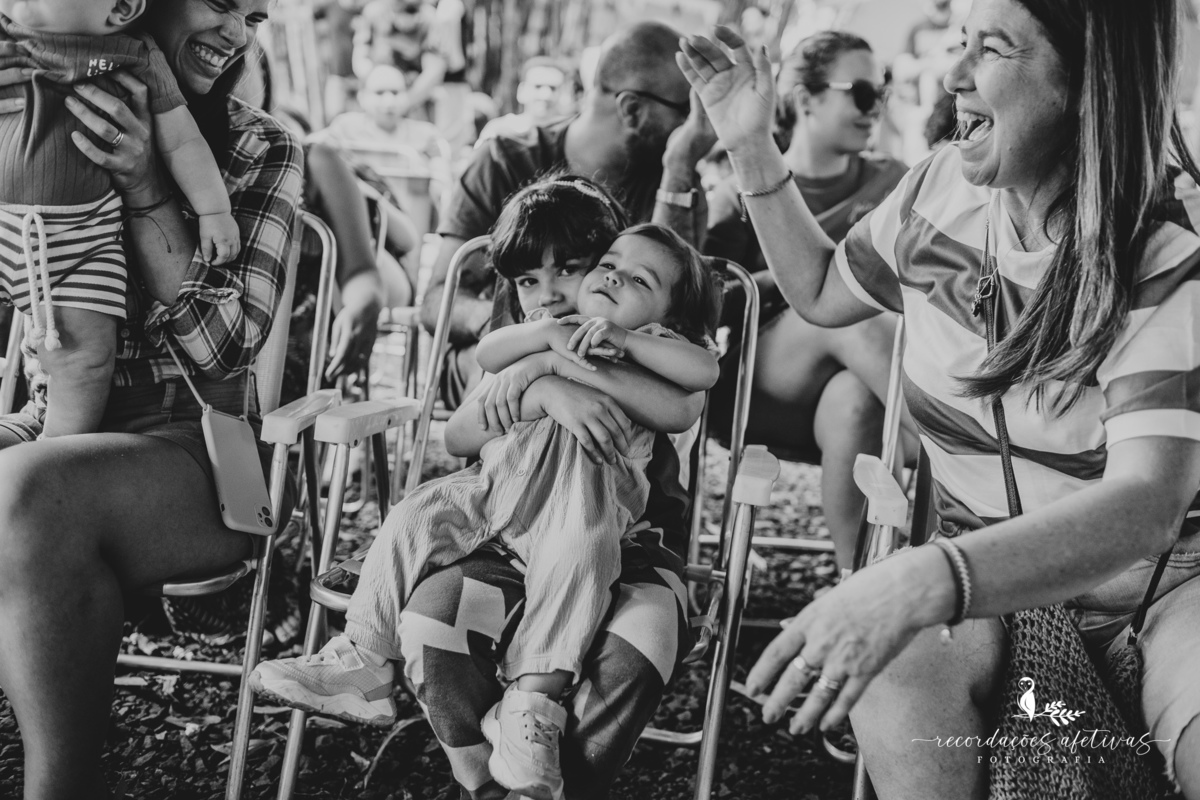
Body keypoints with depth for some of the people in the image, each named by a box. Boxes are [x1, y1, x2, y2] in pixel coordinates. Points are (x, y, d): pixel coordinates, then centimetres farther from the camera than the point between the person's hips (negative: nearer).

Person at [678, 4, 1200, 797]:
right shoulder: (941, 189, -3)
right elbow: (820, 292, 17)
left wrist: (924, 582, -47)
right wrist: (754, 148, 3)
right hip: (988, 571, 4)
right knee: (899, 686, -32)